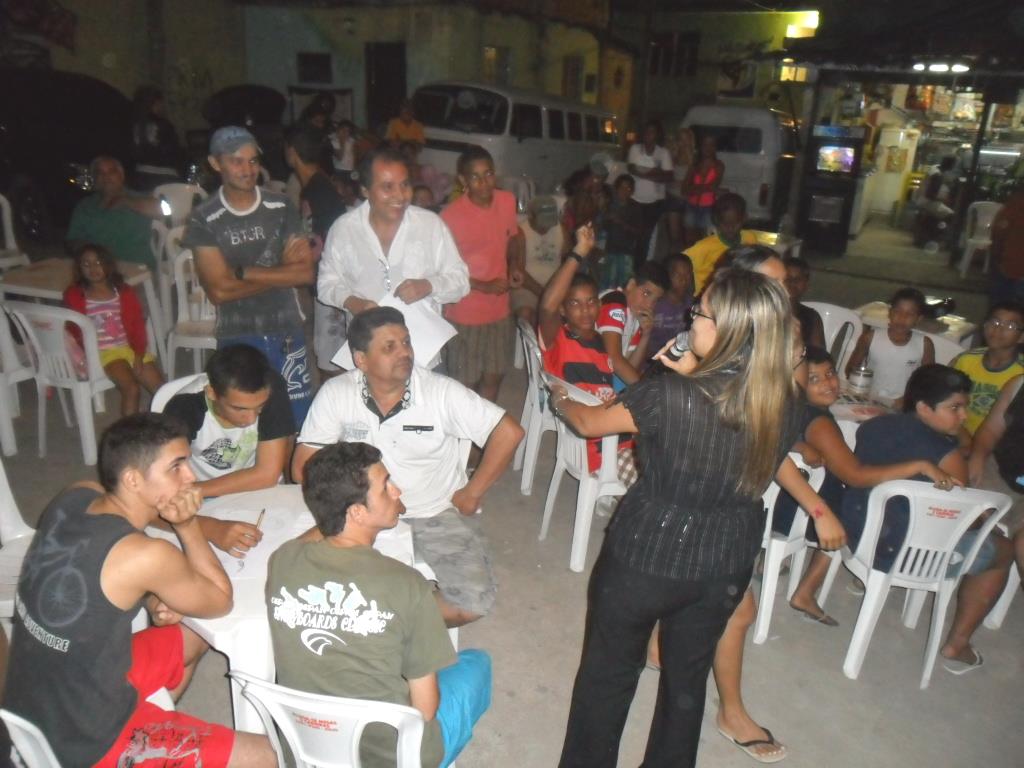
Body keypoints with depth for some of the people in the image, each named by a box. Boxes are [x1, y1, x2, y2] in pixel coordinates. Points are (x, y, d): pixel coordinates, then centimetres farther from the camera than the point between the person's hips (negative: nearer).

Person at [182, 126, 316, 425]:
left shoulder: (281, 208, 2)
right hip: (236, 339, -1)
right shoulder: (204, 219, -5)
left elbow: (307, 272, -6)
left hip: (287, 334, 2)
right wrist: (281, 273, -9)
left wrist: (242, 272, -11)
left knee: (299, 420, 6)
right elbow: (219, 290, -11)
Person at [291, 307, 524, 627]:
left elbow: (508, 432, -12)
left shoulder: (442, 391, -15)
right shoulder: (335, 394, -10)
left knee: (473, 600, -21)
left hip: (438, 515, 0)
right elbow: (303, 467, -4)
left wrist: (471, 493, -8)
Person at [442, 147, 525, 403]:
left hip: (500, 311, 5)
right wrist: (485, 286, -19)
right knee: (465, 385, 7)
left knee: (494, 378, 18)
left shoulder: (508, 201, -3)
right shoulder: (451, 216, -19)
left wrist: (516, 265, -1)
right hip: (465, 315, -5)